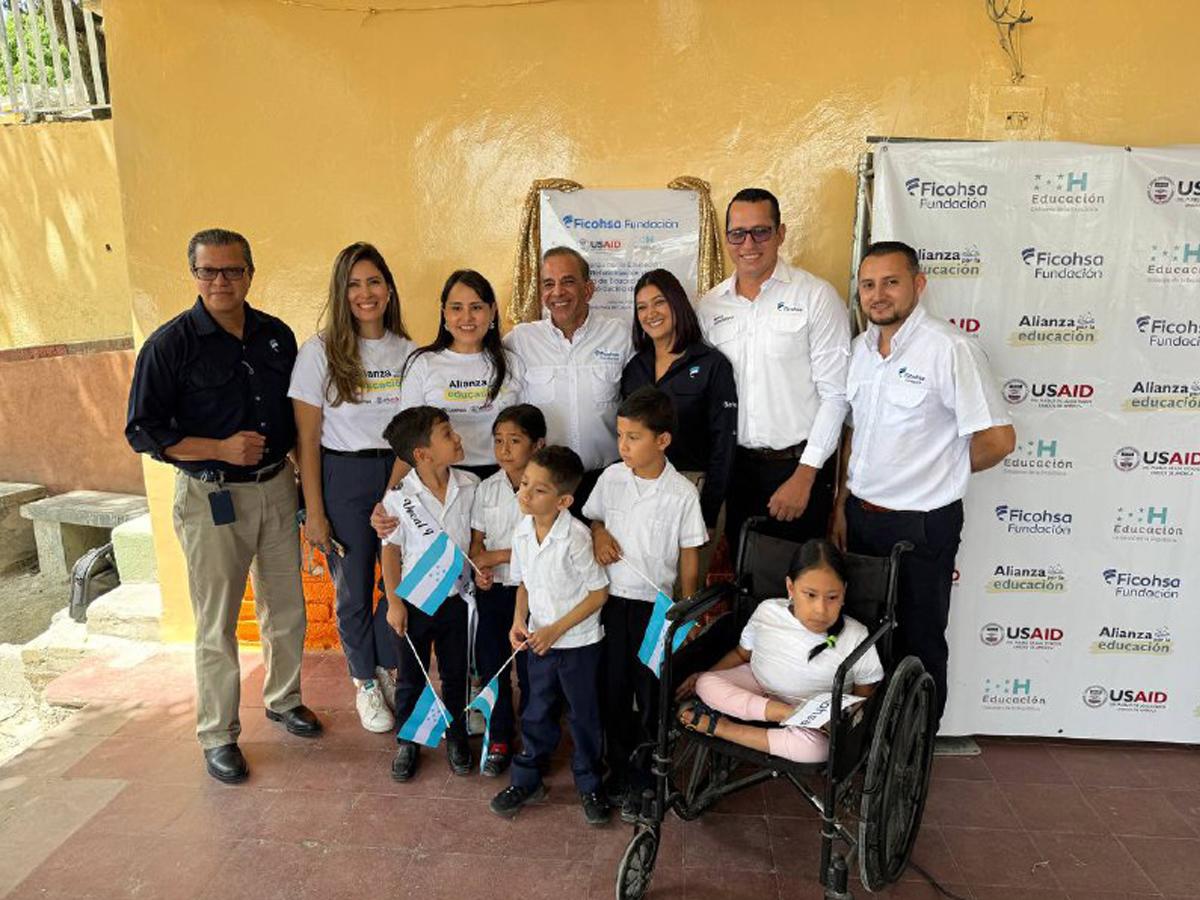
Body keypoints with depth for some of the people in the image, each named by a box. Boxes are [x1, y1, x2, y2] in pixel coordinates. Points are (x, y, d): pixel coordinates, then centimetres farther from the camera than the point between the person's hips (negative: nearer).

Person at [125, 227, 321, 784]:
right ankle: (218, 734, 23)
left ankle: (284, 699, 37)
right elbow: (142, 430, -8)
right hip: (210, 498, -4)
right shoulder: (170, 344, -9)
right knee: (217, 624, 5)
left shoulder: (277, 336, 5)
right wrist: (221, 449, -19)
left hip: (275, 487, 4)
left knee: (287, 610, 14)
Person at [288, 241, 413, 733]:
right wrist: (314, 512, -8)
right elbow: (307, 439, -5)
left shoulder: (408, 351, 5)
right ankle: (365, 682, 32)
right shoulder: (320, 351, -5)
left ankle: (389, 670, 29)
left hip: (400, 473, 3)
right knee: (353, 589, 8)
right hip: (344, 477, -3)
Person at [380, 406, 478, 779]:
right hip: (414, 600, -2)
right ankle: (407, 741, 35)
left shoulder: (470, 486, -9)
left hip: (457, 597, 3)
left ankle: (456, 735, 38)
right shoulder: (399, 497, -18)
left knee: (456, 674, 17)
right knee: (410, 678, 15)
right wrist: (394, 603, -7)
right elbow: (391, 550, -8)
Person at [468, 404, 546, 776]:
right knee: (491, 664, 12)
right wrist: (479, 568, -13)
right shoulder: (487, 489, 3)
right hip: (491, 591, 4)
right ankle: (498, 739, 30)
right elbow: (476, 542, 7)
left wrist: (499, 556, -14)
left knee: (530, 669, 5)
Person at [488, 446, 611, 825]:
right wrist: (519, 620, -6)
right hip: (539, 641, 5)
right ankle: (527, 780, 37)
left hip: (578, 642, -5)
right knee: (537, 713, 19)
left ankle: (589, 786, 33)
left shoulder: (576, 537, -24)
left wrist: (556, 629, -18)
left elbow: (599, 592, -17)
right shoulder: (522, 533, -5)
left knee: (584, 716, 13)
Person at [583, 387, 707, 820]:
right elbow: (592, 517, 15)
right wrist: (598, 534, -8)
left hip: (656, 605, -3)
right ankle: (617, 771, 34)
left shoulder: (683, 493, -11)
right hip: (612, 598, 3)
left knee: (651, 696, 8)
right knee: (613, 690, 14)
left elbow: (689, 556, -4)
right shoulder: (611, 478, -3)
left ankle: (643, 781, 26)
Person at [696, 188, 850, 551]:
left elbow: (835, 394, -10)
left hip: (799, 466, -3)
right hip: (736, 466, 4)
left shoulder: (817, 297, -8)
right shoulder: (709, 306, 5)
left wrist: (804, 476, -12)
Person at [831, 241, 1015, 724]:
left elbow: (998, 439, -18)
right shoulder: (861, 347, 6)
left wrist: (939, 472, -2)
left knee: (918, 646, 10)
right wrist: (843, 505, 12)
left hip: (921, 522, -6)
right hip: (861, 516, 7)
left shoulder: (949, 348, -17)